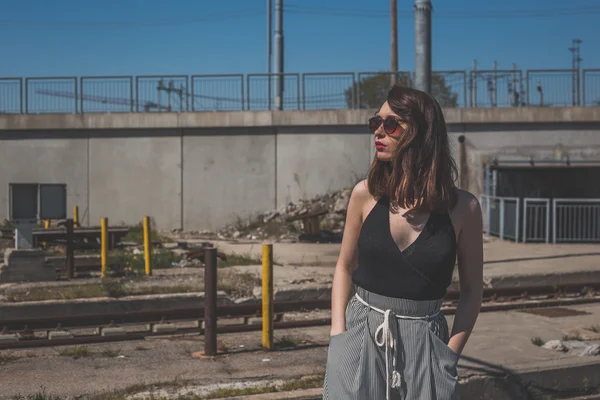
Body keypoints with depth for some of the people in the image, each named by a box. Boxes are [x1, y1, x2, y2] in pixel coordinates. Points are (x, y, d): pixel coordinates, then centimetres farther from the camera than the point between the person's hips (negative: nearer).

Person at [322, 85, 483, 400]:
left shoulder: (463, 208, -7)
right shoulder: (366, 195, -4)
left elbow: (471, 290, 2)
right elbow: (345, 268, 8)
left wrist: (450, 355, -6)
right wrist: (338, 334, -2)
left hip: (424, 340, -1)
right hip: (361, 335, 1)